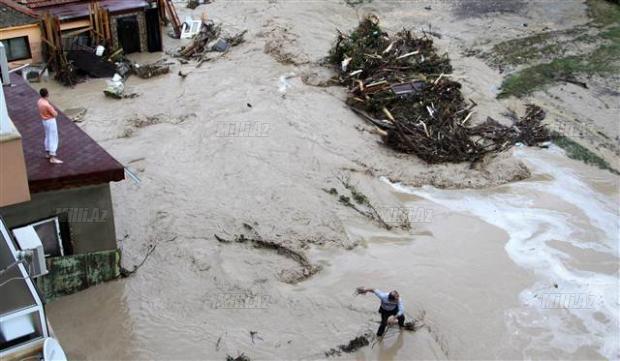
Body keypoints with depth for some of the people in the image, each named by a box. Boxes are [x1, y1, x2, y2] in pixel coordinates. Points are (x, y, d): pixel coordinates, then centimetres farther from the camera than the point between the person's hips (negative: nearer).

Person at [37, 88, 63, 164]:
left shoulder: (39, 102, -1)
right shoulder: (47, 104, -29)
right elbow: (55, 114, -22)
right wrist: (55, 111, -1)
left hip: (44, 121, 9)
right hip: (50, 121, -9)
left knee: (48, 137, 24)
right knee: (53, 139, -4)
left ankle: (48, 153, 36)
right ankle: (52, 158, -3)